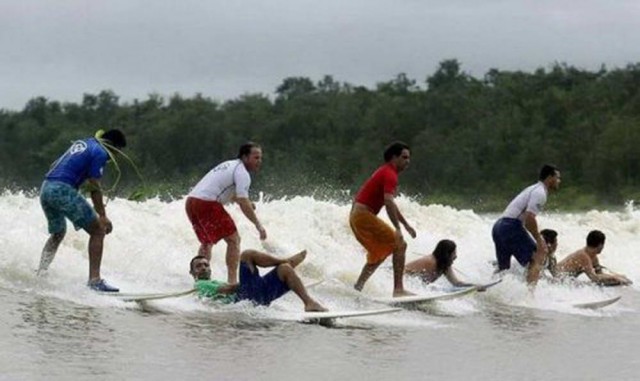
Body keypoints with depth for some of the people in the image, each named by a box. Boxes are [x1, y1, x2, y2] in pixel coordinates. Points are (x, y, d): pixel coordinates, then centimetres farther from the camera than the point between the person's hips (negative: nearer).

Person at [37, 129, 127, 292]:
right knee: (98, 230, -3)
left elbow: (54, 166, 25)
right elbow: (94, 187, -8)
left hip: (45, 188, 9)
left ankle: (40, 274, 25)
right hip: (63, 191, -9)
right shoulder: (100, 153, -4)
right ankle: (94, 280, -9)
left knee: (58, 233, 29)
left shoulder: (83, 143, 23)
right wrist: (102, 216, -6)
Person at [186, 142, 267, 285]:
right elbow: (243, 204, -15)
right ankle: (232, 281, -7)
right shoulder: (242, 173, -6)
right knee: (233, 239, -1)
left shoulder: (230, 165, 24)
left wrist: (245, 202, 20)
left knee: (207, 241, 25)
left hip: (191, 200, 9)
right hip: (206, 204, -9)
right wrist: (258, 225, -11)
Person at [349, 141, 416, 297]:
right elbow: (388, 202, -28)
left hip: (356, 216, 10)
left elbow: (389, 202, 30)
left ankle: (358, 286, 22)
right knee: (400, 245, -11)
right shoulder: (389, 174, -13)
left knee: (380, 251, 24)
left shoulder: (384, 172, 20)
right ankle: (398, 289, -17)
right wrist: (398, 229, -32)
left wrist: (406, 224, 30)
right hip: (364, 215, -10)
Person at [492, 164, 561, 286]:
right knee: (537, 257, -10)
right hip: (511, 226, -10)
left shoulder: (533, 189, 24)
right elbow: (529, 218, -21)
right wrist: (539, 239, -13)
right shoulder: (540, 193, -9)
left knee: (503, 268, 19)